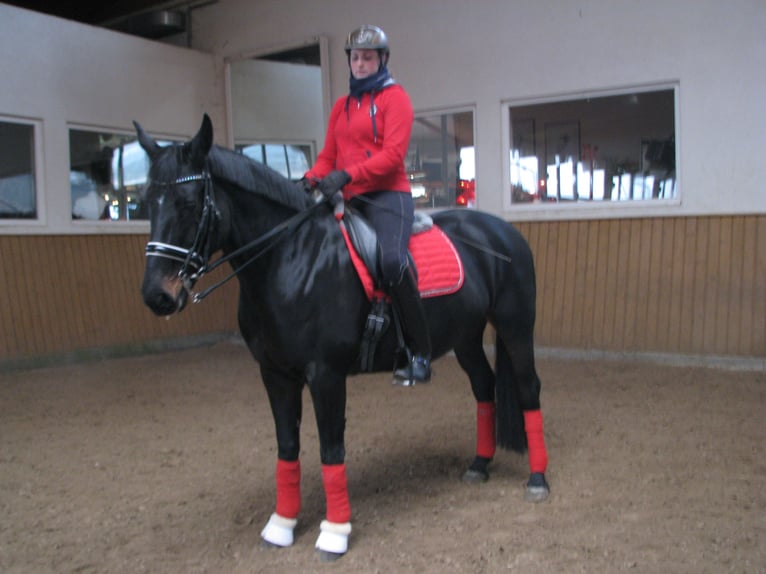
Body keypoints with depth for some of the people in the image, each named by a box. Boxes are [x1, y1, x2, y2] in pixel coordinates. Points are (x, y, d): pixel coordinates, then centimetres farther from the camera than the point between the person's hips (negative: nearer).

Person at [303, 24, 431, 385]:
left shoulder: (394, 97, 1)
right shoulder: (342, 106, 21)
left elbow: (393, 154, -12)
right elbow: (328, 155, 18)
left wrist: (346, 175, -25)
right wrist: (311, 178, -5)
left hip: (387, 195, -8)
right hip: (350, 200, 8)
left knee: (391, 259, -33)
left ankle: (420, 352, -23)